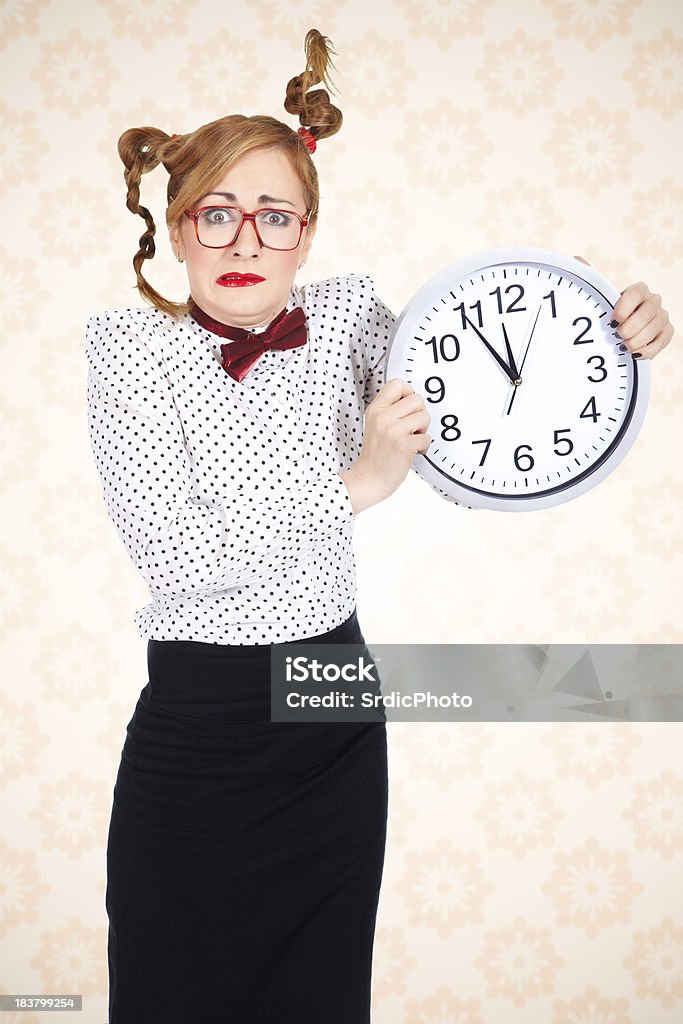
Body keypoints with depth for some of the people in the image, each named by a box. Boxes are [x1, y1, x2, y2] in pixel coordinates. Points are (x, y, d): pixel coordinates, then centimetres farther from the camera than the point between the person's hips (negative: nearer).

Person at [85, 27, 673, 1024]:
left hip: (338, 719, 4)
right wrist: (356, 485, -22)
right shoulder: (131, 343, -11)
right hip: (199, 726, -3)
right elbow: (175, 553, -19)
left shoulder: (347, 314, 0)